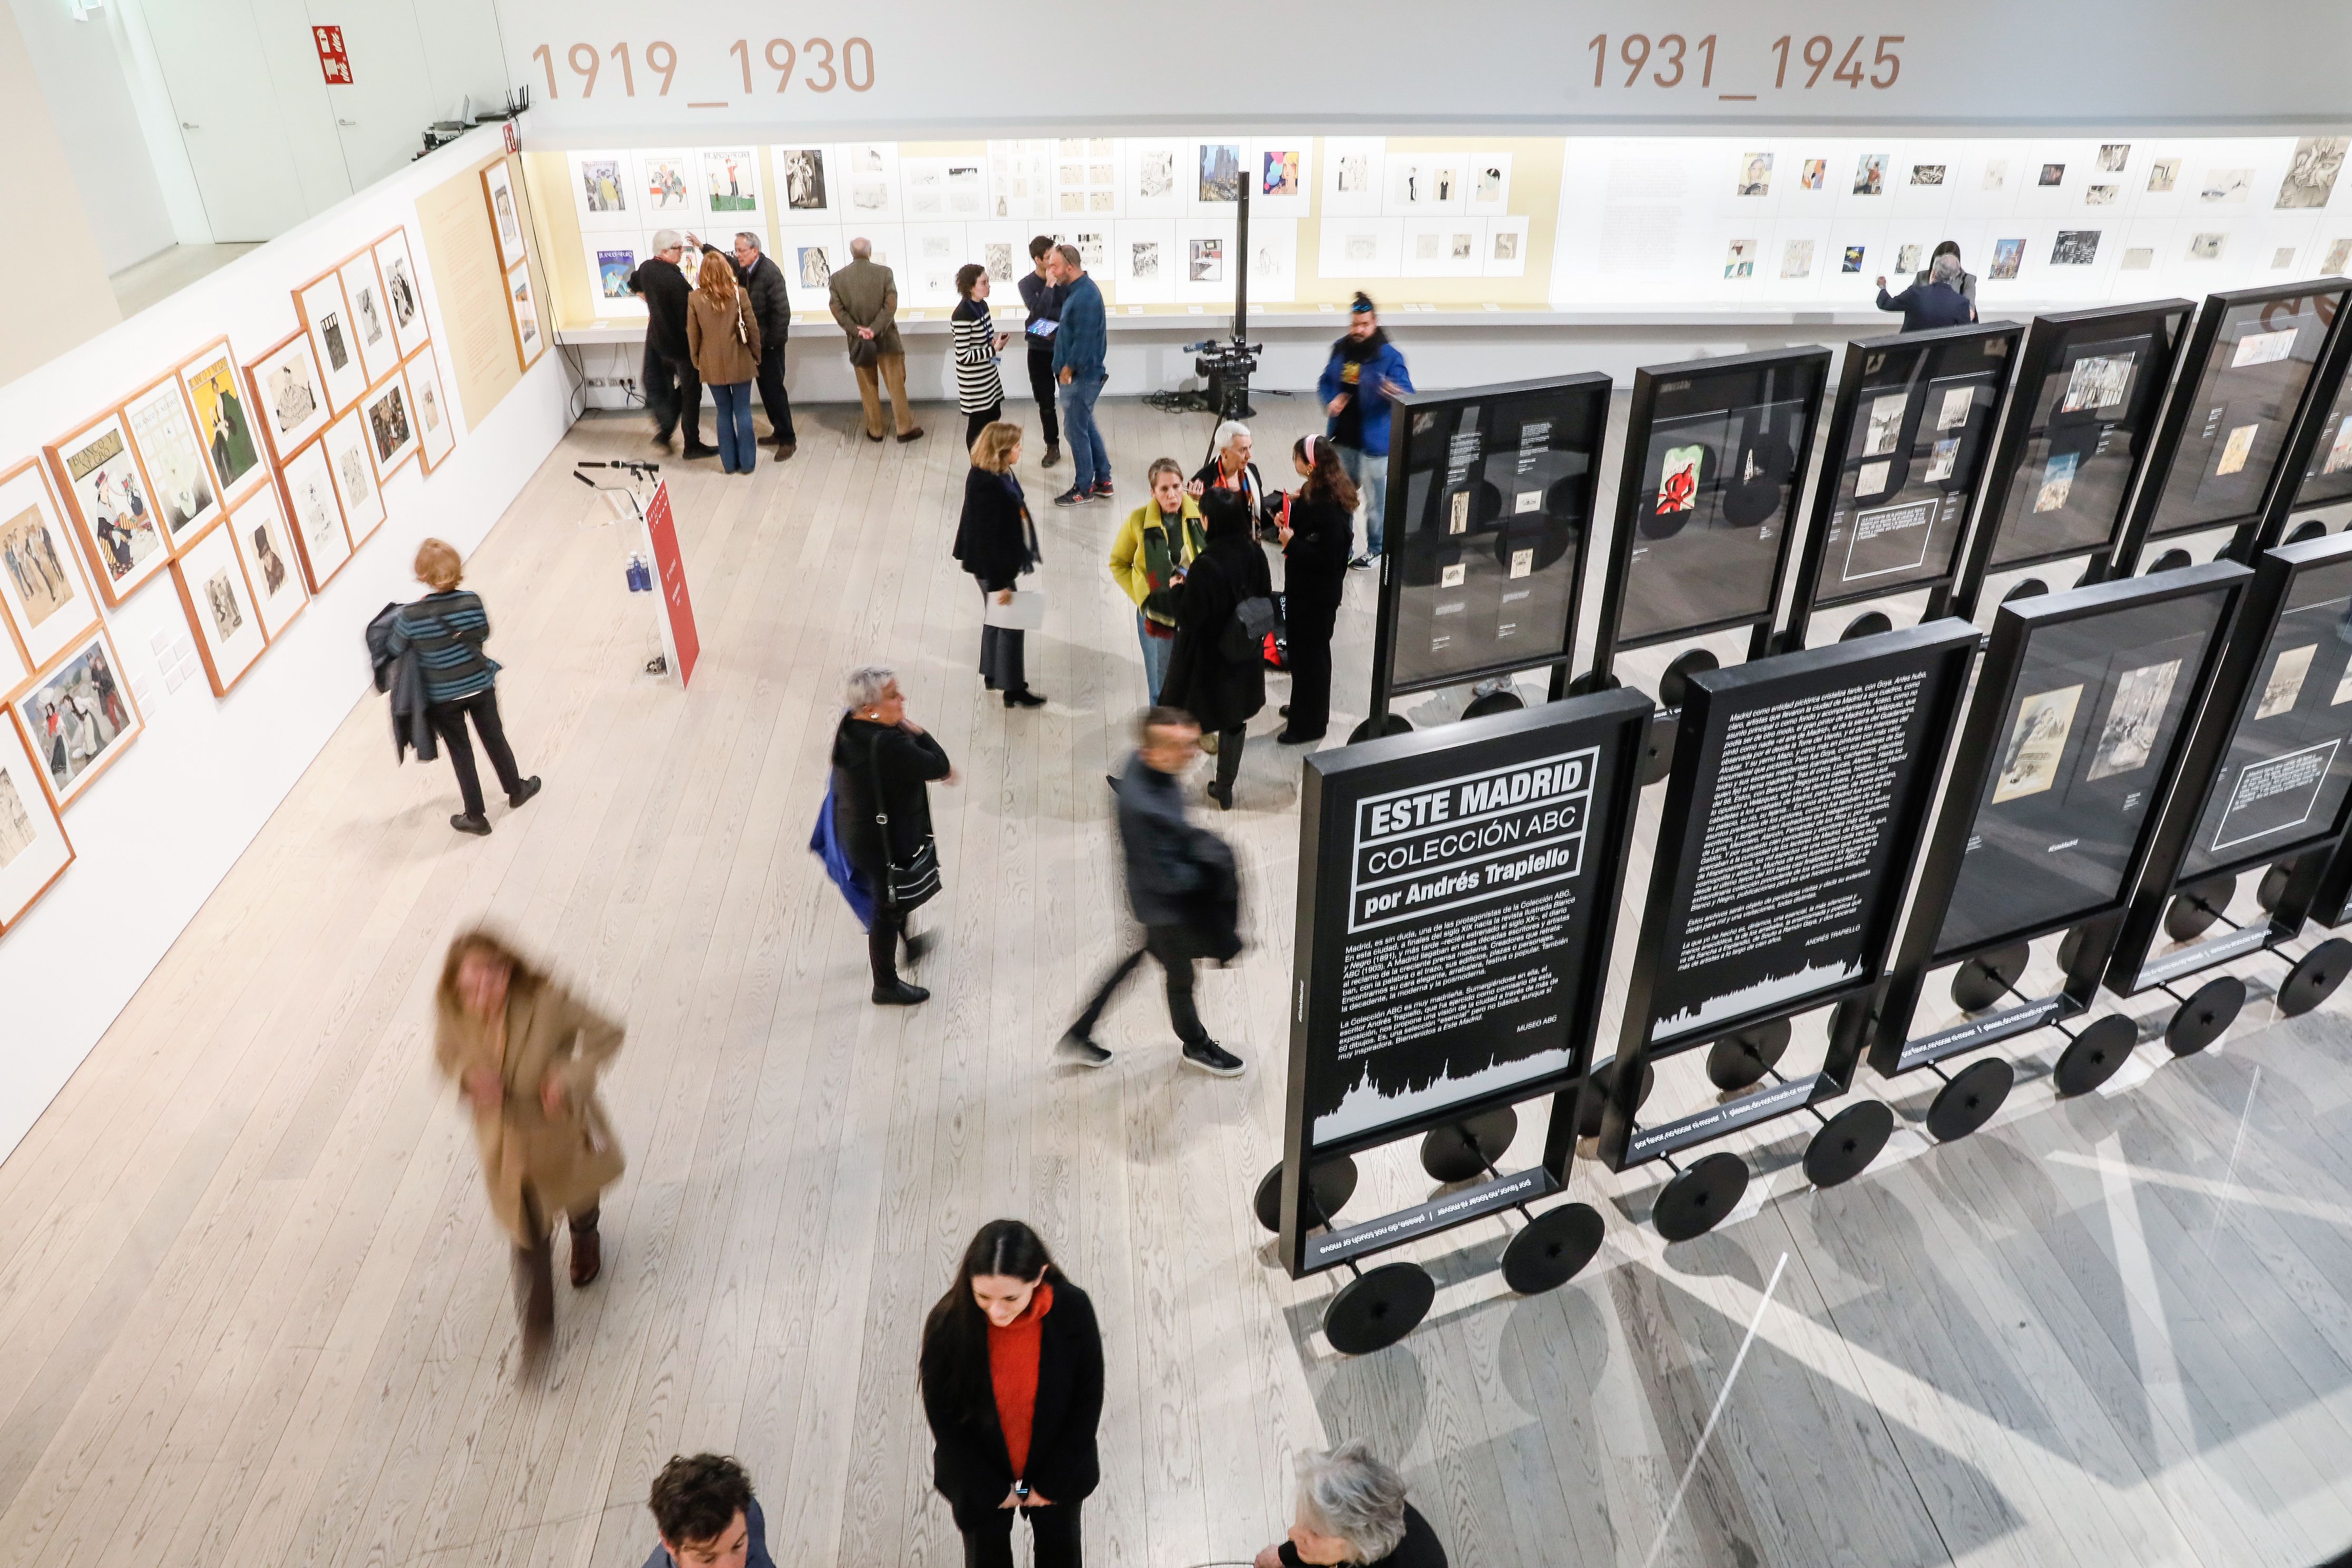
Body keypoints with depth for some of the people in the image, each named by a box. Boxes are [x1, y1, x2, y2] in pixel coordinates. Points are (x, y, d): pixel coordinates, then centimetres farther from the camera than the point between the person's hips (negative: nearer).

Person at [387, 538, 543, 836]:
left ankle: (475, 817, 25)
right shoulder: (472, 602, -18)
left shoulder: (411, 616, -22)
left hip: (442, 697, -1)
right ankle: (516, 790, 43)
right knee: (494, 738, 22)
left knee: (460, 751, 14)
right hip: (480, 685, 1)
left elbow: (393, 651, -6)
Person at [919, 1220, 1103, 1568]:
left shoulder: (1073, 1310, -31)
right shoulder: (947, 1323, -31)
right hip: (979, 1475, -1)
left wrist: (1054, 1481, -9)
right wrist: (993, 1488, -10)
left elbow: (1088, 1401, -15)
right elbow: (942, 1416, -15)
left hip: (1058, 1467, 1)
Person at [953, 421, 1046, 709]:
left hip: (1000, 561, 10)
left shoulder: (999, 474, 0)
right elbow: (987, 538, -27)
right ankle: (1013, 690, 14)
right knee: (1010, 623, 2)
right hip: (992, 565, -10)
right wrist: (998, 583, -22)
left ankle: (993, 674, 40)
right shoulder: (986, 485, -29)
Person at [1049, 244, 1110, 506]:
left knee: (1076, 429, 0)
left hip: (1081, 375, -10)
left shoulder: (1085, 295, -22)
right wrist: (1054, 333, 5)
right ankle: (1103, 481, 27)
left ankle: (1084, 489, 11)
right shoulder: (1076, 289, 10)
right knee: (1087, 426, 18)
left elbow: (1084, 339, -25)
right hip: (1082, 373, 10)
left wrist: (1068, 368, -17)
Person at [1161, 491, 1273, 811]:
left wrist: (1179, 590, -6)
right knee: (1235, 720, 21)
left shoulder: (1206, 565, -28)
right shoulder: (1255, 554, -9)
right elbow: (1266, 600, 4)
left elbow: (1188, 618, -22)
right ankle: (1224, 790, 34)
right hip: (1245, 658, 6)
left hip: (1206, 659, -5)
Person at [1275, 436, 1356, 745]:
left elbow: (1326, 557, -29)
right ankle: (1304, 706, 42)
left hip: (1317, 594, -10)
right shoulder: (1315, 492, 1)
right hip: (1304, 586, 10)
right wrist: (1289, 518, -4)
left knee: (1309, 653, 5)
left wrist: (1291, 543, -22)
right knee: (1301, 647, 23)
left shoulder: (1329, 508, -28)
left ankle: (1309, 723, 20)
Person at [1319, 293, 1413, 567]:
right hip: (1342, 439, 6)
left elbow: (1408, 393, -18)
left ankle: (1375, 549, 23)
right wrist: (1330, 401, -7)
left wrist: (1395, 393, -42)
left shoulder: (1389, 355, -14)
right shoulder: (1340, 349, 4)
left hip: (1374, 441, -6)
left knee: (1376, 500, 5)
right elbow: (1325, 383, 15)